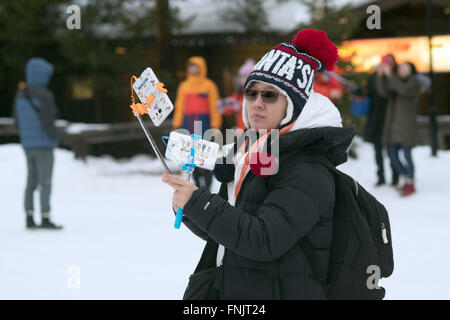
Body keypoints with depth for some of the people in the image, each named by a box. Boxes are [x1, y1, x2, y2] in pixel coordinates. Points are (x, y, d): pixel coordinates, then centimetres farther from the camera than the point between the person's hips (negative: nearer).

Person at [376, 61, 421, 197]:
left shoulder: (414, 83, -1)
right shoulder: (395, 82, 16)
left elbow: (403, 90, -22)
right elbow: (385, 92, -4)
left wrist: (390, 74, -26)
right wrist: (380, 76, -18)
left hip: (406, 125, -6)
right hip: (393, 124, 6)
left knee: (406, 154, -8)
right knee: (392, 154, 6)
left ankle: (411, 185, 5)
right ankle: (406, 180, 22)